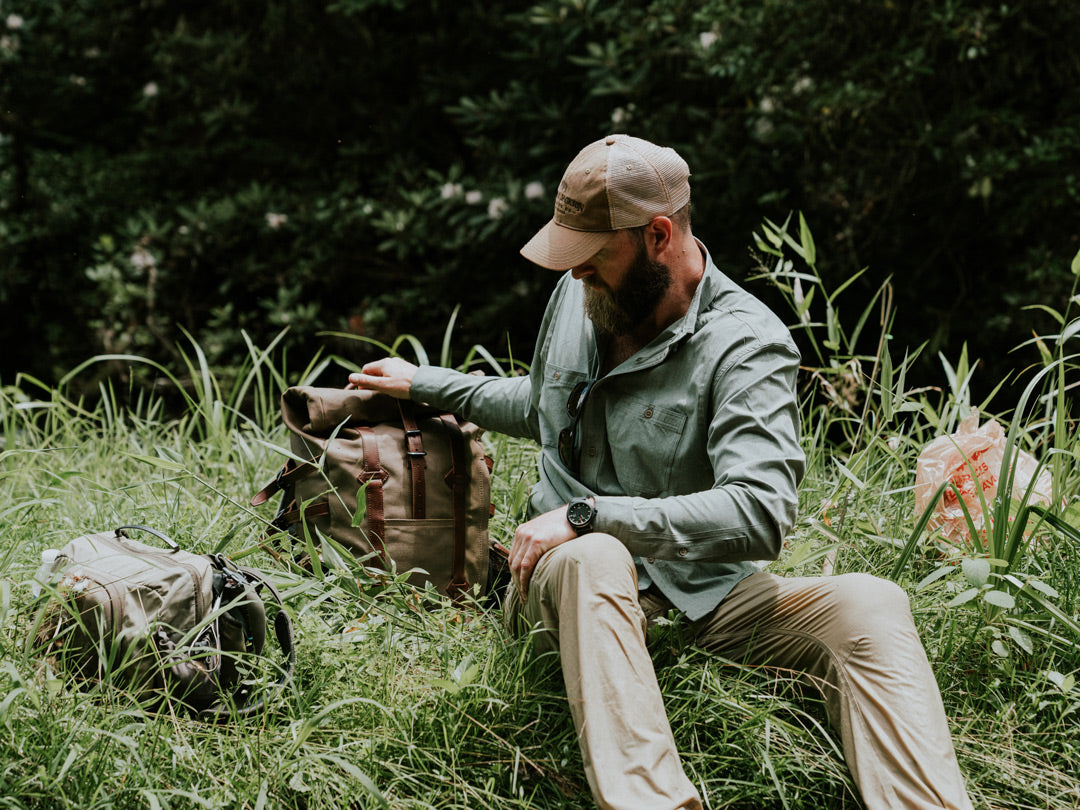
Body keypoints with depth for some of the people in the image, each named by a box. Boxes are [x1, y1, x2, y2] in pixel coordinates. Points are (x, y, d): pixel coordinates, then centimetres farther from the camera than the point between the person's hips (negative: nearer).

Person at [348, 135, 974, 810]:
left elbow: (761, 514, -27)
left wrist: (588, 514, -27)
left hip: (699, 590, -2)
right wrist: (424, 384, 33)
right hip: (566, 577, 2)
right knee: (594, 559, -38)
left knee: (871, 605, -29)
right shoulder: (579, 294, 8)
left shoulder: (746, 343, -12)